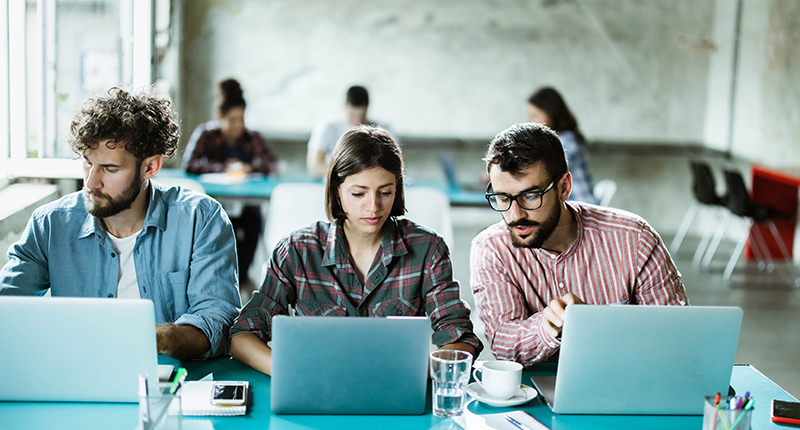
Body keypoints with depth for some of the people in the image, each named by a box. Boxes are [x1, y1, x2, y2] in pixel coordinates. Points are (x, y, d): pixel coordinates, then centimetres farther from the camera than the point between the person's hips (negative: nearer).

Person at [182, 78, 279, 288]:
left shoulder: (251, 137, 3)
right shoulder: (206, 134, -2)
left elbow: (273, 164, -4)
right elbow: (189, 164, -15)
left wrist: (249, 167, -21)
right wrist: (225, 168, -20)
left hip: (244, 201, 2)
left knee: (253, 219, -31)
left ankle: (241, 276, -12)